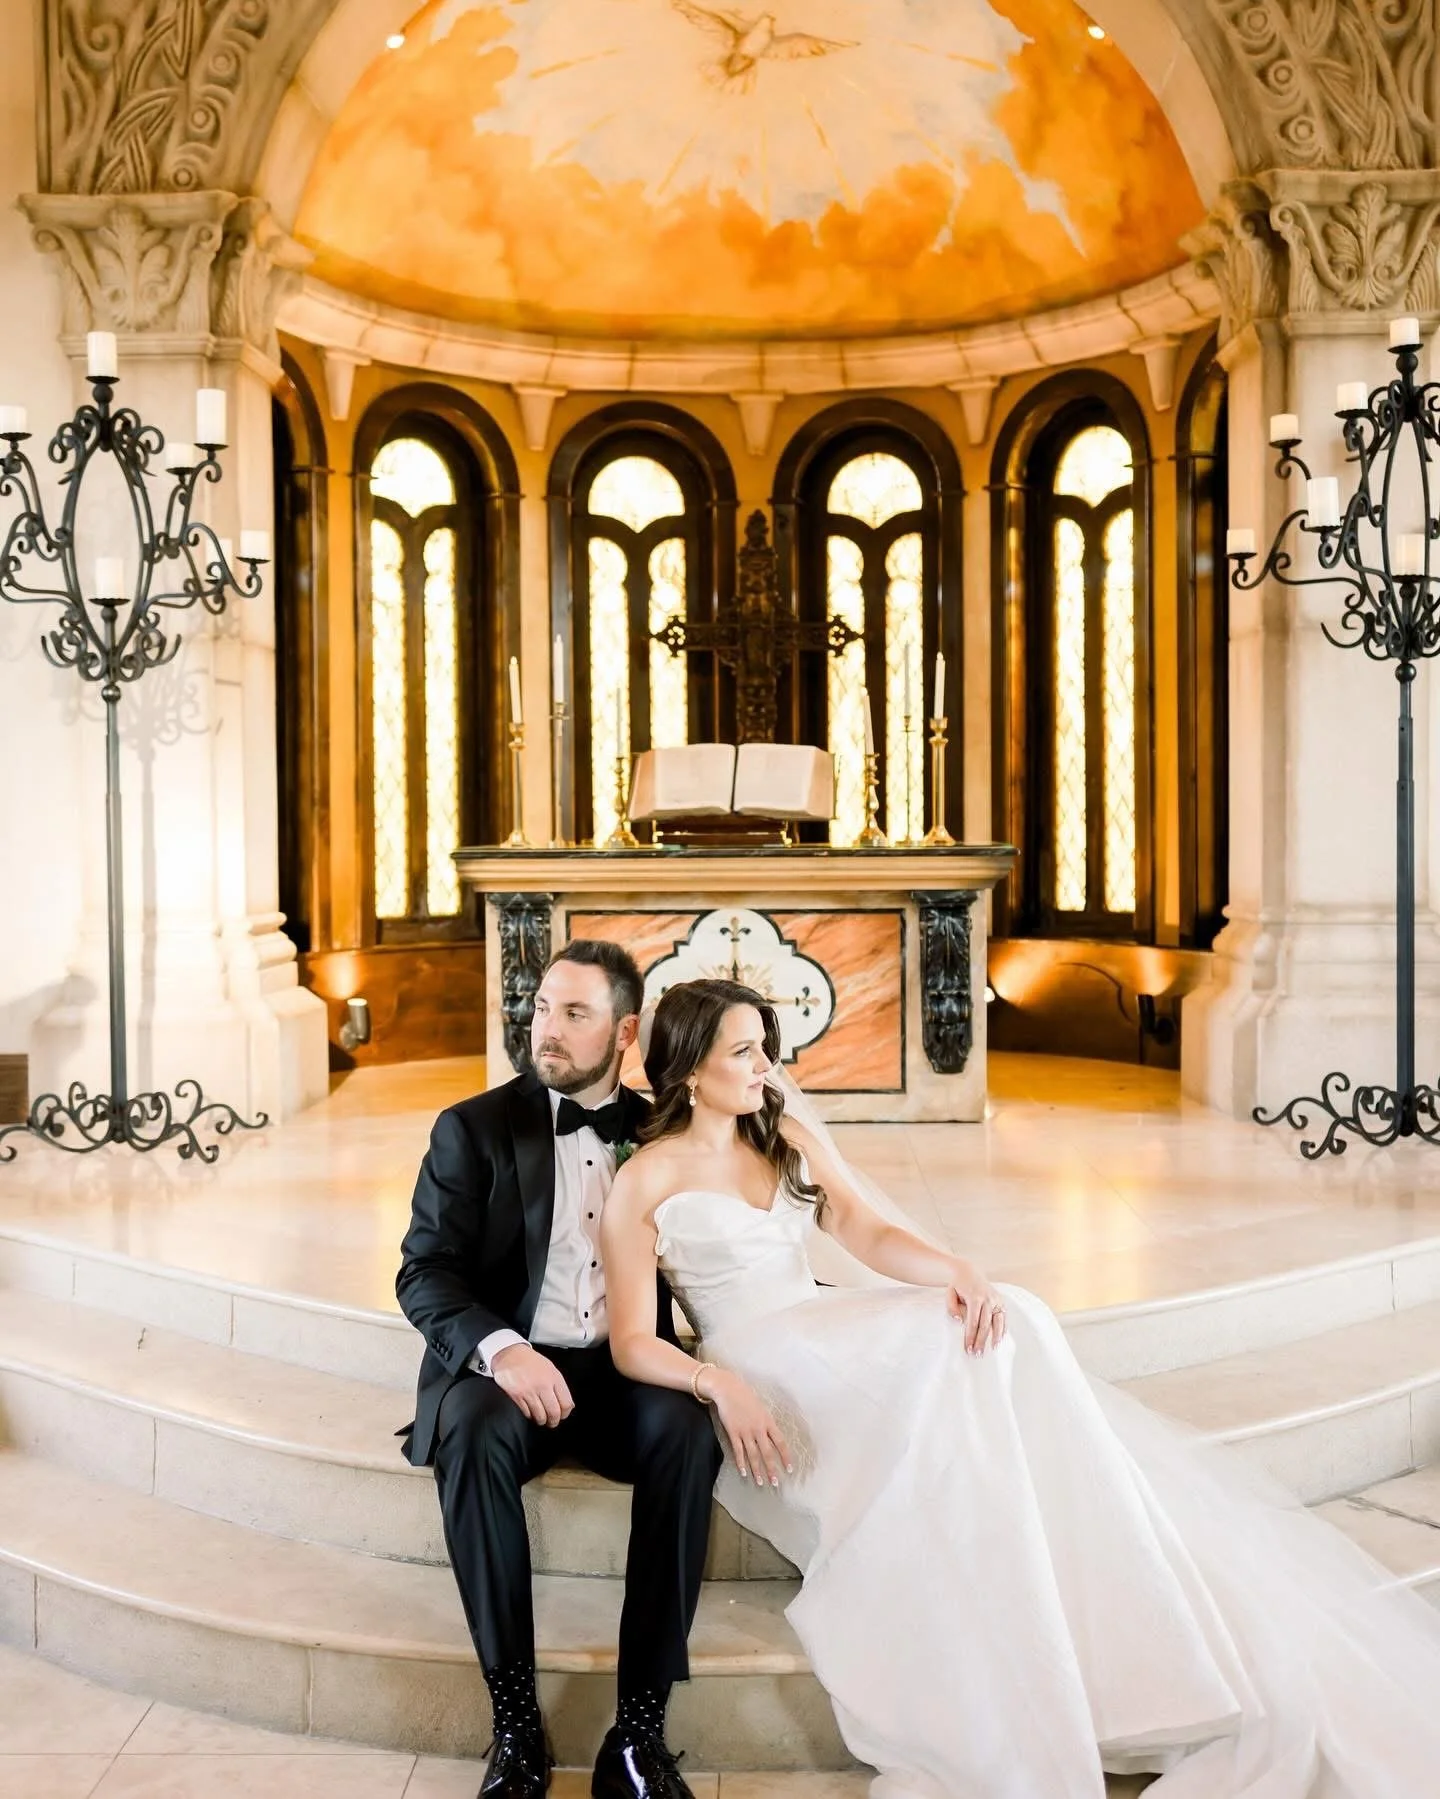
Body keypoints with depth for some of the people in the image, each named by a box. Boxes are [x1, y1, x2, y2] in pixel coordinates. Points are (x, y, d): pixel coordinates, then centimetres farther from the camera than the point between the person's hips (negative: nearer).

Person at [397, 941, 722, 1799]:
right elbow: (424, 1273, -5)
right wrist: (500, 1348, -24)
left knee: (687, 1431, -31)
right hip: (505, 1366, -1)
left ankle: (641, 1728, -23)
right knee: (474, 1434, -35)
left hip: (624, 1370, 1)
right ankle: (516, 1722, -23)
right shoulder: (474, 1128, 3)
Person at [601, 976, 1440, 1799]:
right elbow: (633, 1343, -6)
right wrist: (720, 1384, -26)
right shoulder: (646, 1180, -2)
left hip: (827, 1344, 5)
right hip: (756, 1379, -5)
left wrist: (958, 1269, -19)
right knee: (949, 1354, -29)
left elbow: (872, 1235, 2)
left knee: (995, 1327, -23)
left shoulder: (788, 1135, 14)